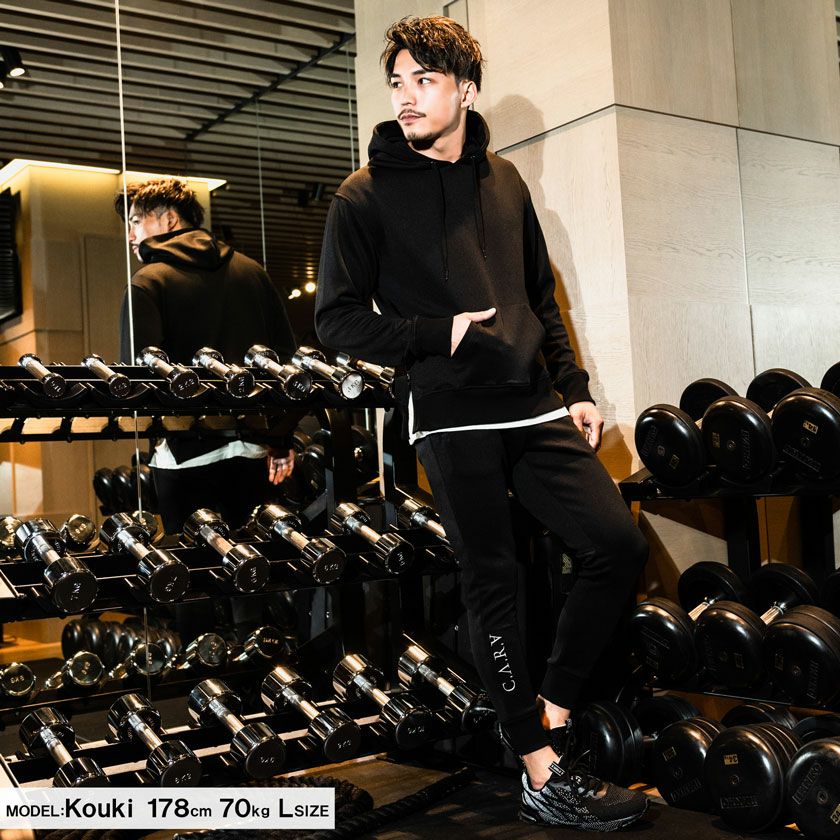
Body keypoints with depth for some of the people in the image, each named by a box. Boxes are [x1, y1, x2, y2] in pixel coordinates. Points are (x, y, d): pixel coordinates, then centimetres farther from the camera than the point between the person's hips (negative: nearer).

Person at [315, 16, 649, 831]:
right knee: (493, 583, -1)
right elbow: (337, 318, -4)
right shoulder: (366, 195, 0)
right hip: (453, 419, -5)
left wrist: (573, 388, 13)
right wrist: (440, 333, -13)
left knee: (619, 545, -1)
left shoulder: (503, 181, 15)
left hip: (536, 408, 5)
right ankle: (542, 772, 10)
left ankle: (551, 708, 17)